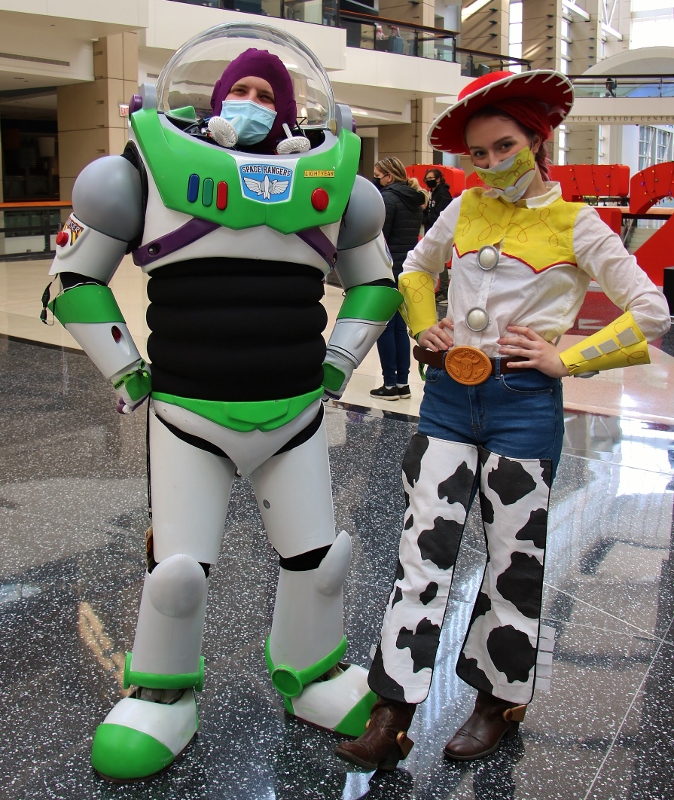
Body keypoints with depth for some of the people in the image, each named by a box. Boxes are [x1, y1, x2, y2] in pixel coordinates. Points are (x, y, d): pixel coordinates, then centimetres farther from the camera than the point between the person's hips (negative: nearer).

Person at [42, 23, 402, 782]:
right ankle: (162, 697, 26)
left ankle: (311, 679, 34)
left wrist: (335, 365, 9)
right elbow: (74, 277, 6)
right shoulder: (153, 169, -4)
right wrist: (126, 373, 1)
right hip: (188, 413, -2)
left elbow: (374, 281, 18)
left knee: (316, 559, 10)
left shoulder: (326, 181, 3)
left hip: (295, 412, 3)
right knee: (177, 569, 1)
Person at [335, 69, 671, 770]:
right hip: (448, 396, 3)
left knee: (514, 558, 8)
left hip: (523, 404, -3)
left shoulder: (574, 223, -1)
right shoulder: (464, 209, 9)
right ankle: (391, 719, 5)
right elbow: (415, 269, 27)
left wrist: (567, 359, -8)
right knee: (423, 549, -1)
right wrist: (425, 328, 9)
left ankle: (499, 702, 28)